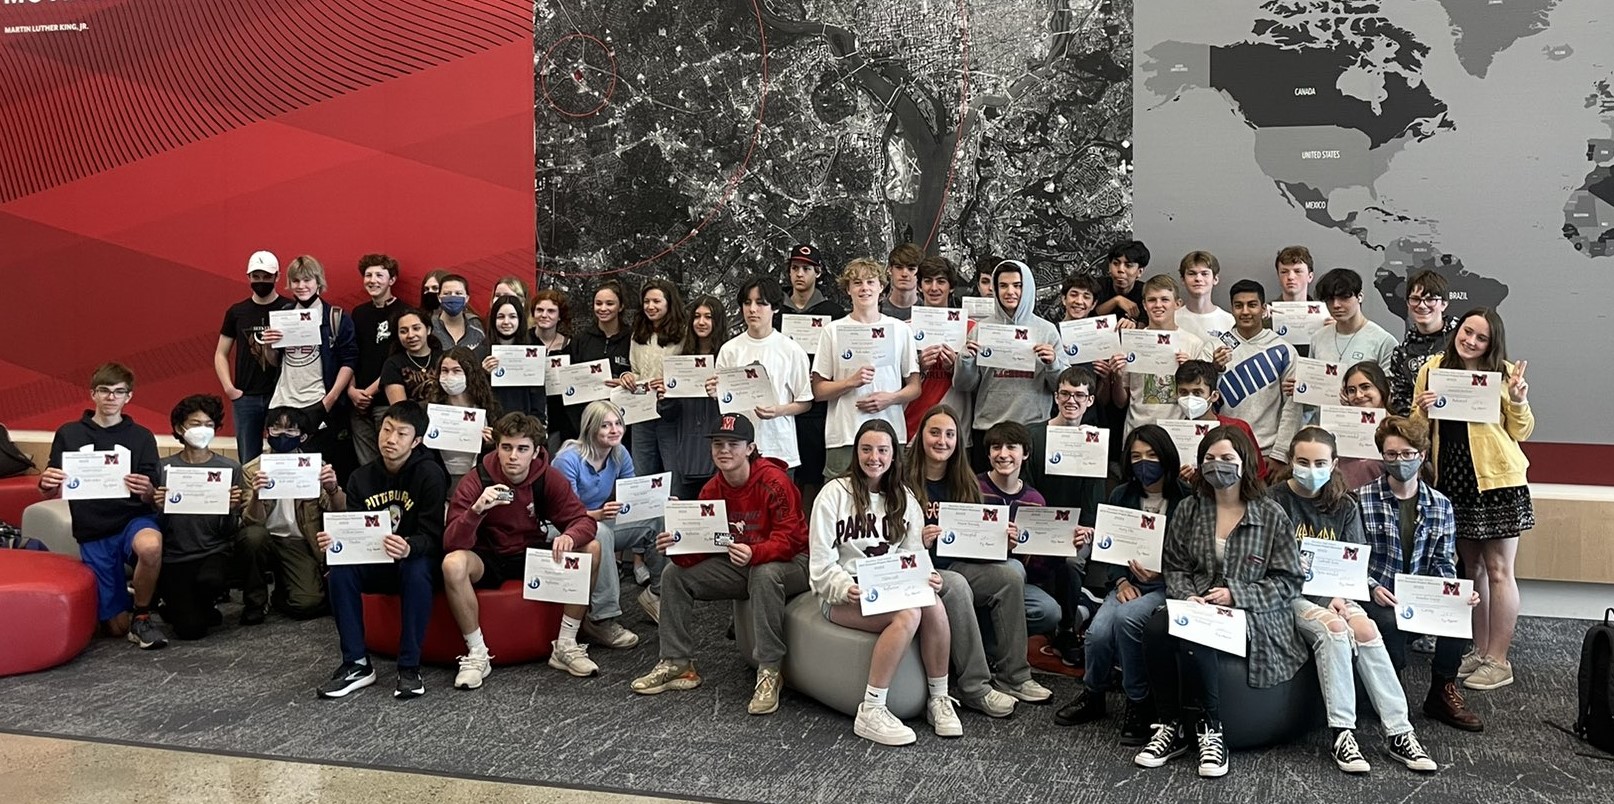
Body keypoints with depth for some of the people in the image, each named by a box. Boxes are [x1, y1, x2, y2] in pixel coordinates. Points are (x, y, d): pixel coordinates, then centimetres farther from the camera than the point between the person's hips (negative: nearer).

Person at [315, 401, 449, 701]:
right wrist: (333, 540, -28)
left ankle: (410, 668, -27)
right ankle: (356, 664, -16)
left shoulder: (430, 474, -13)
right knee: (340, 570, -25)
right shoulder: (362, 476, 2)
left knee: (417, 570, -37)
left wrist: (408, 548, -42)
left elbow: (431, 536, -19)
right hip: (375, 564, 4)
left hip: (414, 560, -4)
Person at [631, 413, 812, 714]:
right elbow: (700, 548, -3)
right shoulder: (711, 490, -1)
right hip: (739, 565, 7)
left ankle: (769, 672, -31)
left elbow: (788, 538, -25)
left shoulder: (774, 482, -21)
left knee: (764, 574, -41)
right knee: (675, 573, -3)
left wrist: (754, 553, -44)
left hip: (790, 562, -7)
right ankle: (677, 663, 3)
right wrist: (678, 547, -25)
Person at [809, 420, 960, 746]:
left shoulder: (904, 498, 13)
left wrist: (926, 577, -12)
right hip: (843, 596, -4)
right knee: (908, 615, -32)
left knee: (934, 606, -28)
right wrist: (847, 589, -24)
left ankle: (939, 699, -11)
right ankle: (870, 712, -25)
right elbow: (821, 565, -7)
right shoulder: (834, 493, -4)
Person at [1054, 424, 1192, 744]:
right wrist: (1122, 581, -6)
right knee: (1098, 630, -26)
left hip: (1167, 586, -3)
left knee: (1126, 617, -34)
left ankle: (1139, 702, -14)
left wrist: (1159, 574, -19)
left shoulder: (1186, 500, -3)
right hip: (1128, 583, 4)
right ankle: (1092, 695, 5)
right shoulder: (1121, 496, 11)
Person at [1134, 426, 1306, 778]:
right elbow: (1175, 568, 12)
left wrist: (1235, 594, -14)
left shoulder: (1272, 517, 1)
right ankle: (1170, 726, -15)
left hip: (1252, 617, -3)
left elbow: (1288, 582, -1)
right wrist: (1186, 596, -10)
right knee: (1156, 627, -30)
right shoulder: (1189, 510, 11)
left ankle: (1212, 728, -15)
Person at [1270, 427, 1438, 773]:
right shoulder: (1275, 500, -4)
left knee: (1366, 628, -25)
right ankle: (1342, 734, -29)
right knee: (1333, 629, -31)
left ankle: (1399, 733, -23)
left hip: (1335, 592, 4)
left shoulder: (1344, 506, 9)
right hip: (1289, 594, -4)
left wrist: (1340, 596, -12)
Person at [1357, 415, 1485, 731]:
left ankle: (1444, 691, -3)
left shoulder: (1440, 505, 10)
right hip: (1378, 598, -3)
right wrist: (1372, 588, -20)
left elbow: (1442, 562, 8)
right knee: (1391, 623, -36)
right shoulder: (1362, 499, -2)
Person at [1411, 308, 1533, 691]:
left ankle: (1498, 660, 9)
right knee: (1471, 567, 14)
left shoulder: (1503, 373, -2)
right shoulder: (1432, 369, 5)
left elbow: (1521, 432, 1)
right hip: (1452, 480, 4)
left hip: (1497, 481, -3)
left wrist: (1519, 401, -15)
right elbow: (1416, 429, 10)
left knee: (1497, 570, 1)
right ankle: (1479, 651, 26)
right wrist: (1422, 411, -10)